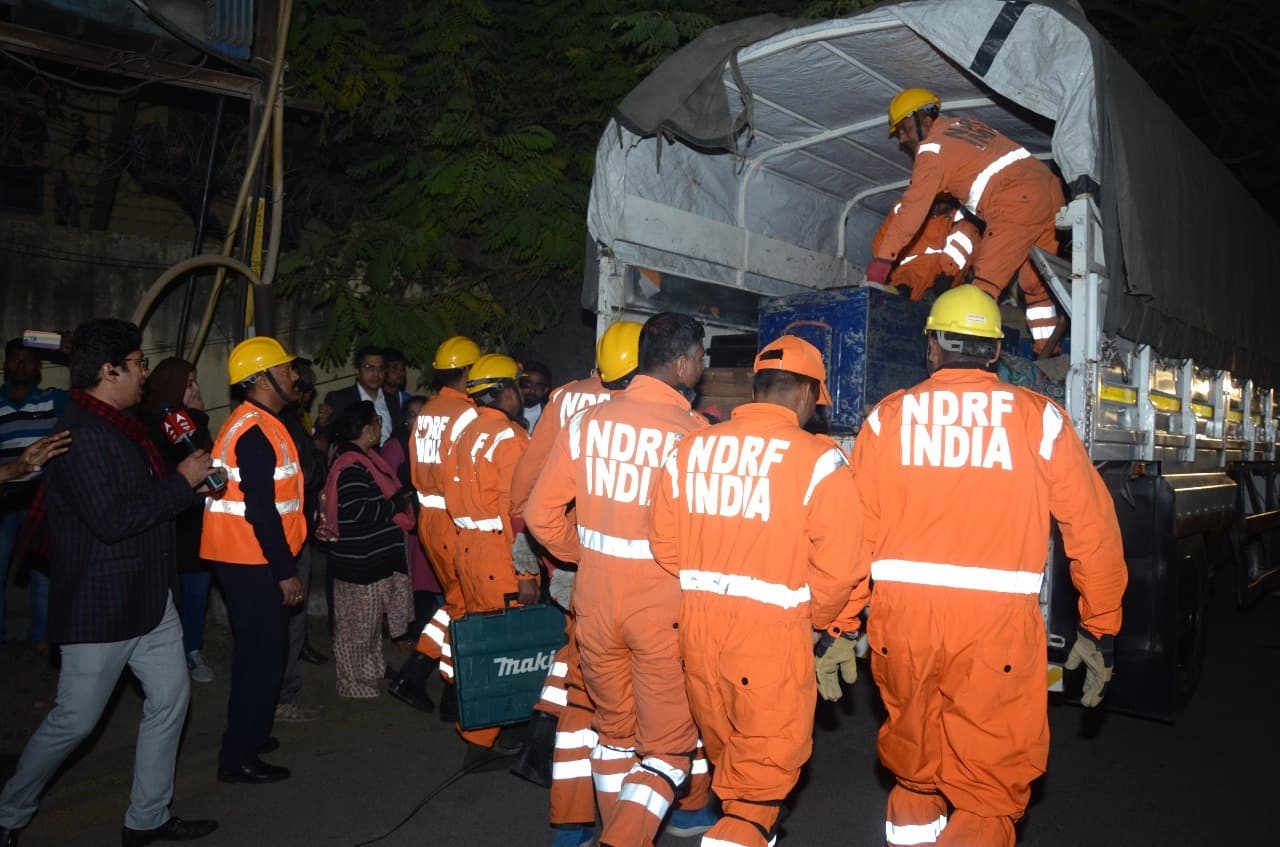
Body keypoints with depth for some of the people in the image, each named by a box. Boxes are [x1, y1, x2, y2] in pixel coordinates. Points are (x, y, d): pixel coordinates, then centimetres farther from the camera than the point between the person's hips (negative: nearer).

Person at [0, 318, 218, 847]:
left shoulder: (117, 426, 11)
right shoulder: (81, 435, -21)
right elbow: (111, 519, -28)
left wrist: (187, 480, 6)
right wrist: (183, 481, -20)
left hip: (147, 596, 10)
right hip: (100, 607, -10)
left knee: (170, 697, 12)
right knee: (75, 720, 5)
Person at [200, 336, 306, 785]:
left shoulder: (253, 424, 14)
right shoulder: (256, 432, -19)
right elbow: (260, 511, -24)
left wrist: (284, 564, 20)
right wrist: (286, 571, -20)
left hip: (247, 559, 10)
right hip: (252, 562, -10)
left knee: (259, 650, 20)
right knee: (263, 654, -3)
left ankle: (247, 735, 34)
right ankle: (239, 758, 7)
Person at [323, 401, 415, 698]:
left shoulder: (362, 459, 13)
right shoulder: (351, 466, -20)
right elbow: (357, 512, -25)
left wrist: (401, 497, 6)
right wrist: (399, 502, -17)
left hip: (375, 557, 10)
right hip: (360, 561, -10)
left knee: (370, 622, 20)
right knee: (359, 624, 4)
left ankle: (370, 672, 33)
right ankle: (354, 682, 17)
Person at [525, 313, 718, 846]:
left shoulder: (588, 422, -2)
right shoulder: (694, 432, -14)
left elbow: (540, 514, 1)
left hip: (596, 601, 5)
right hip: (663, 606, -4)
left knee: (614, 729, 23)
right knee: (668, 744, 11)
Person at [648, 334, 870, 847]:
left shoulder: (690, 449, 2)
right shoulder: (818, 459, -11)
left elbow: (665, 544, 3)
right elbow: (838, 565, -15)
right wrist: (825, 622, 4)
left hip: (699, 623, 6)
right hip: (772, 631, -5)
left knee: (729, 752, 24)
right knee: (767, 763, 11)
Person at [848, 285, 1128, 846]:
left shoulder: (887, 416, 4)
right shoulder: (1039, 418, 4)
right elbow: (1093, 529, 3)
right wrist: (1099, 630, 12)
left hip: (902, 616, 2)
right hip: (997, 622, -2)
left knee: (915, 766, 22)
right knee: (991, 790, 9)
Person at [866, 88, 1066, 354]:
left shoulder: (933, 147, -2)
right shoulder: (962, 124, 22)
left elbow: (914, 205, -12)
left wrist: (883, 257, -15)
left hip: (1016, 204, -9)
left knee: (986, 284, -10)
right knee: (1037, 284, 15)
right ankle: (1048, 353, 19)